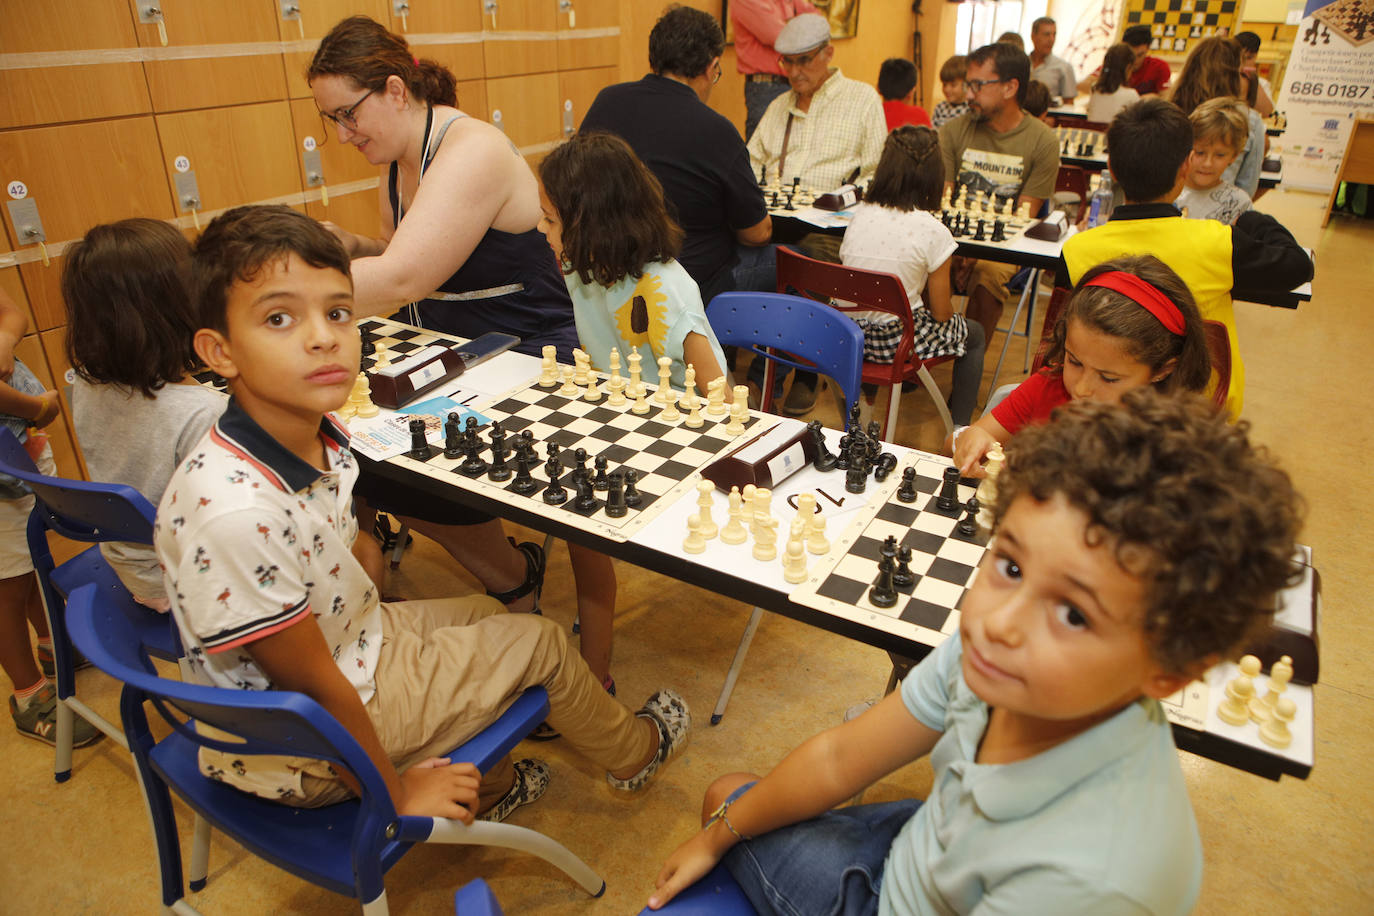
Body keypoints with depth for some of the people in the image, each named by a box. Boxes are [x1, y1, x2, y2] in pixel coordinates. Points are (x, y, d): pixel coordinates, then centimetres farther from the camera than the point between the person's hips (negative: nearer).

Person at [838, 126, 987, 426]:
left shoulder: (860, 215, -1)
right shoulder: (932, 231, -14)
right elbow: (941, 312, -8)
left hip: (847, 336, 5)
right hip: (898, 340, -5)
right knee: (973, 334, 25)